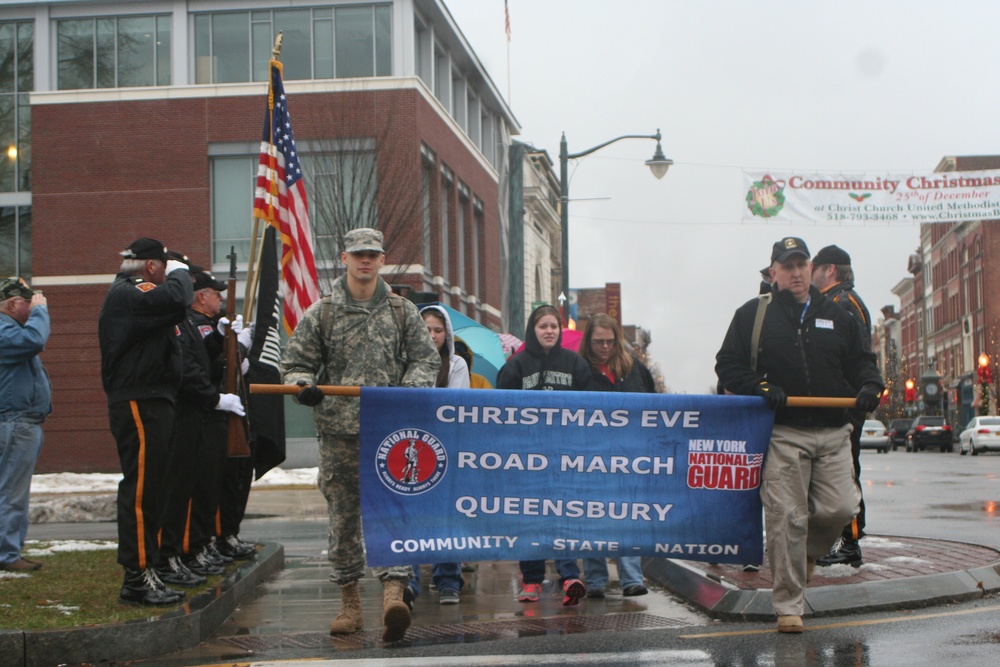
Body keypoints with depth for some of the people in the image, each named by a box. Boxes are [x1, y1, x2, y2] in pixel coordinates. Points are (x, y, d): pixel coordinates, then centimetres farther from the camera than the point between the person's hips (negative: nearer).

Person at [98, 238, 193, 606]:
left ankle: (146, 570, 20)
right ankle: (138, 576, -8)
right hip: (139, 405, -12)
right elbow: (175, 300, -30)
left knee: (149, 488, 14)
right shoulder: (128, 294, -15)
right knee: (141, 488, -10)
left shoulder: (130, 293, 22)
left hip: (151, 404, 12)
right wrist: (179, 272, -11)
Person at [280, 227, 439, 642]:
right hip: (338, 430, 1)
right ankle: (349, 603, 17)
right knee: (343, 516, 6)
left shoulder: (402, 311, 9)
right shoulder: (320, 313, 8)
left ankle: (393, 593, -22)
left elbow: (426, 358, 11)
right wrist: (303, 386, -12)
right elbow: (295, 362, 10)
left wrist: (412, 387, -9)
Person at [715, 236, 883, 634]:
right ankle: (789, 606, 1)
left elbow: (861, 360, 21)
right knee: (786, 518, -7)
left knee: (839, 508, -6)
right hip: (783, 434, -3)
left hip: (833, 433, 3)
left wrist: (869, 385, -2)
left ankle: (807, 554, 27)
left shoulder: (836, 317, 16)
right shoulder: (753, 314, 7)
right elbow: (727, 365, 4)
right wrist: (760, 388, -12)